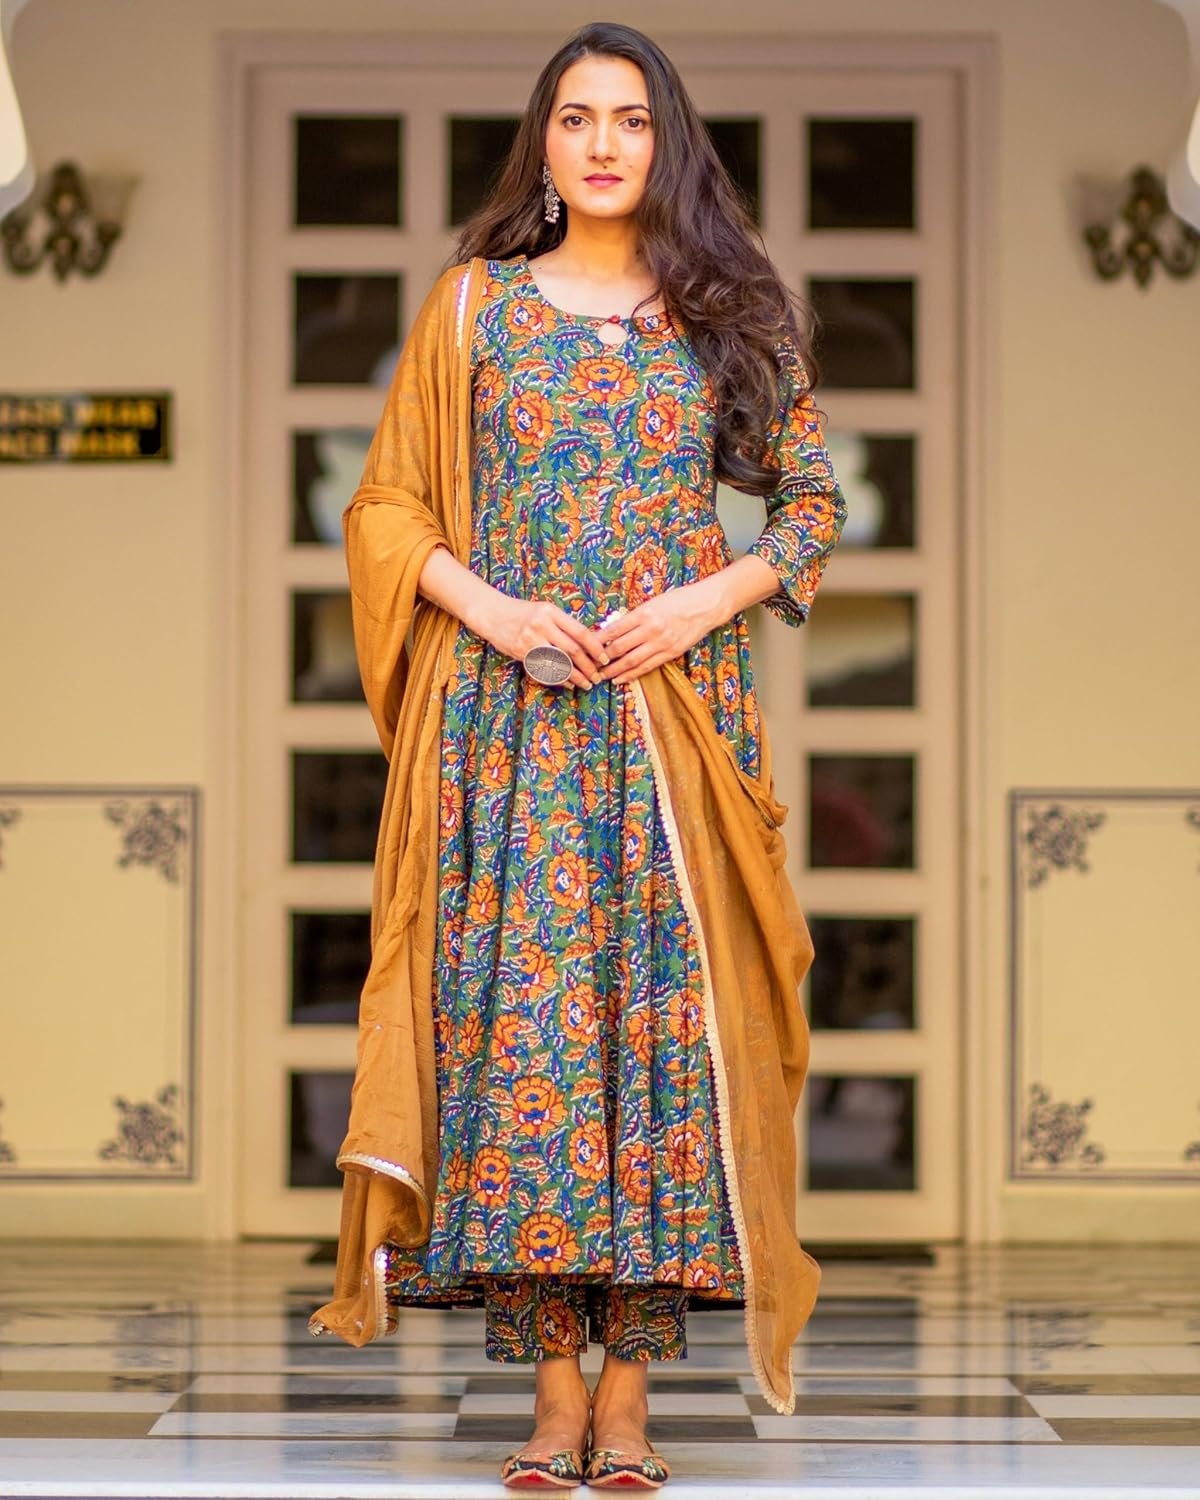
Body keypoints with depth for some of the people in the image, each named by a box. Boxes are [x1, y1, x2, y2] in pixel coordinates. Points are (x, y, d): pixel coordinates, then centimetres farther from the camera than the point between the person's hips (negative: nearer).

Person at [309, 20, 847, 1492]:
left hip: (676, 708, 0)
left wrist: (708, 600, -5)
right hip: (510, 713, 0)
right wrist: (488, 605, -8)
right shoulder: (473, 305, 9)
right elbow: (389, 504, 9)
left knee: (665, 1002, -5)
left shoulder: (726, 314, 10)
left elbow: (813, 496, 11)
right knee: (519, 1005, -7)